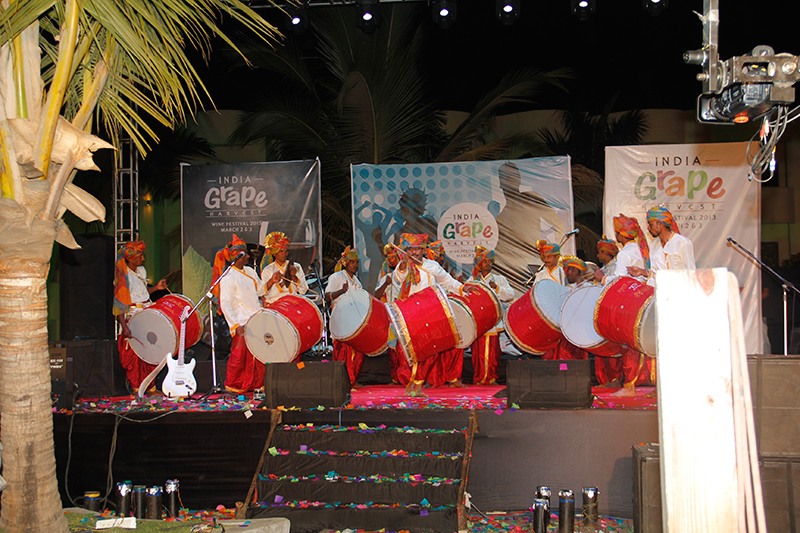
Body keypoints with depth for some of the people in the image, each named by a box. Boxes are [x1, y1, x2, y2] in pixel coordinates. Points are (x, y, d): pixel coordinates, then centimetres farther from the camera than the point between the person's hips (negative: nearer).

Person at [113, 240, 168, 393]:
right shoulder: (124, 276, -14)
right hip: (132, 317, -7)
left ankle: (151, 387, 18)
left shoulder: (141, 270, 9)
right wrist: (124, 326, -25)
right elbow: (119, 304, -18)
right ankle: (136, 389, 7)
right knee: (133, 354, -3)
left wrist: (156, 287, 6)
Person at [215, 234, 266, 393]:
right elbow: (225, 304, -16)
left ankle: (254, 384, 20)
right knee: (239, 354, 0)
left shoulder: (249, 271, 12)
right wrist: (236, 325, -20)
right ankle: (232, 385, 14)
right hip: (242, 324, -7)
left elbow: (260, 290, 24)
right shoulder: (228, 277, -12)